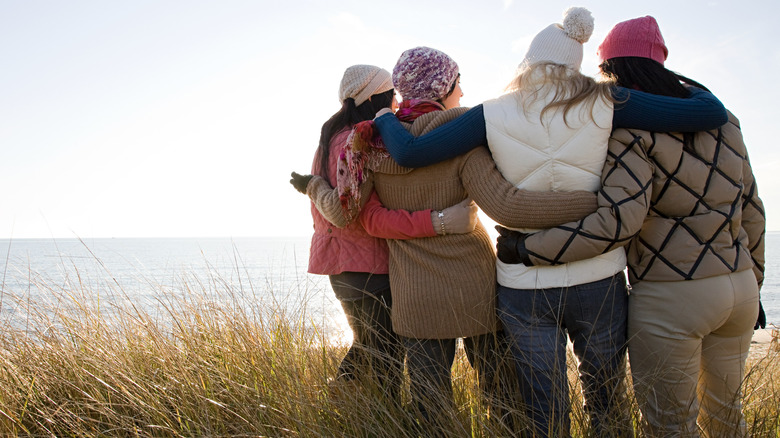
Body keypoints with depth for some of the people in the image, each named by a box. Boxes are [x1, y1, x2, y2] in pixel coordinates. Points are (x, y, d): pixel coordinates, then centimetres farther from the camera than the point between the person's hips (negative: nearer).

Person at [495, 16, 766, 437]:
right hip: (739, 288, 7)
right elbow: (750, 209, 13)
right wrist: (752, 284, 22)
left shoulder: (632, 132, -14)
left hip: (670, 299, -7)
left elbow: (617, 220, -27)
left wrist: (527, 249, -21)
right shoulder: (721, 118, 9)